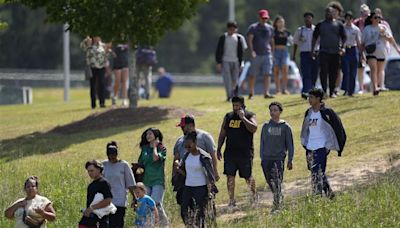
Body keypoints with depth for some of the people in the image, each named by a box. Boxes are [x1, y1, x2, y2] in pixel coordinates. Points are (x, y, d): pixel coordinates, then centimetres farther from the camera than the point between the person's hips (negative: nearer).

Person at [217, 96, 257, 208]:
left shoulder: (250, 116, -2)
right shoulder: (228, 117, 10)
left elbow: (253, 129, -21)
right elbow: (222, 134, 14)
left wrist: (243, 118, -22)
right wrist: (218, 149, 9)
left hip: (245, 153, -3)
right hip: (230, 152, 4)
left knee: (248, 177, 6)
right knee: (230, 176, -2)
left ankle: (254, 195, 31)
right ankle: (231, 201, 5)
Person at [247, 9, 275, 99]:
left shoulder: (270, 28, 13)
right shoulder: (253, 27, -1)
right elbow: (249, 39, -10)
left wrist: (272, 52, 16)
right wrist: (252, 51, -22)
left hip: (267, 54, 3)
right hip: (256, 55, -3)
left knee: (267, 74, -6)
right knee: (253, 75, 2)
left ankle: (266, 93, -7)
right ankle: (251, 93, 11)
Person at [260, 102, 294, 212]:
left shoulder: (285, 127, 1)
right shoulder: (266, 126, 9)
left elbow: (290, 144, 3)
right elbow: (262, 142, 14)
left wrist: (290, 160, 1)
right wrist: (262, 158, 11)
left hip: (279, 158, -3)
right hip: (267, 158, 3)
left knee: (277, 182, -9)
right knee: (270, 183, 7)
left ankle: (277, 204, -6)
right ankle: (279, 197, 28)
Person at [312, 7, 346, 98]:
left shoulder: (339, 24, 7)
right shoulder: (320, 25, 7)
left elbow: (344, 37, 8)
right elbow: (314, 38, 11)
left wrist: (342, 47, -7)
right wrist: (312, 50, 3)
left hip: (335, 52, 1)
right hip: (324, 52, -1)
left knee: (334, 73, 5)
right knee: (323, 72, -11)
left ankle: (332, 92, 13)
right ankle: (324, 91, -10)